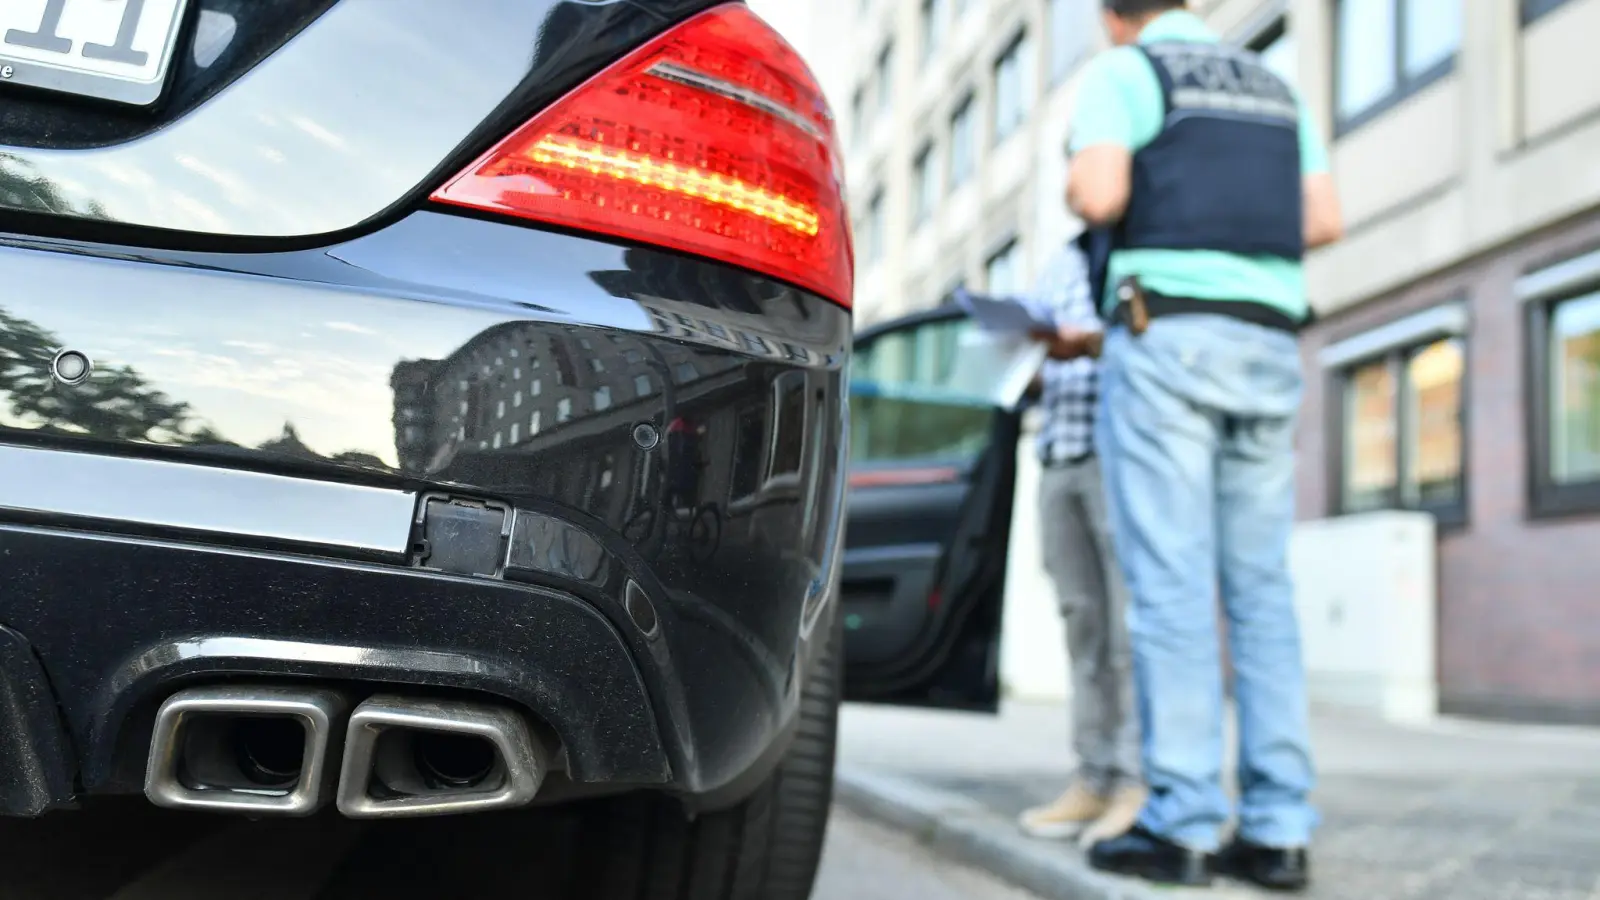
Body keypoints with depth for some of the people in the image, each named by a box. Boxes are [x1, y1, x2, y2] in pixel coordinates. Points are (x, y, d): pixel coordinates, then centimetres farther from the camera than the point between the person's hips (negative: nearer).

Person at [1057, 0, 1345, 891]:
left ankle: (1181, 826, -8)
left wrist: (1081, 182, 12)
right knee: (1261, 588, 3)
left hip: (1165, 337, -5)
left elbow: (1098, 196, -11)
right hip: (1269, 344, 6)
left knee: (1170, 584, -7)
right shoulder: (1276, 88, 22)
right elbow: (1325, 221, 15)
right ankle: (1278, 830, 1)